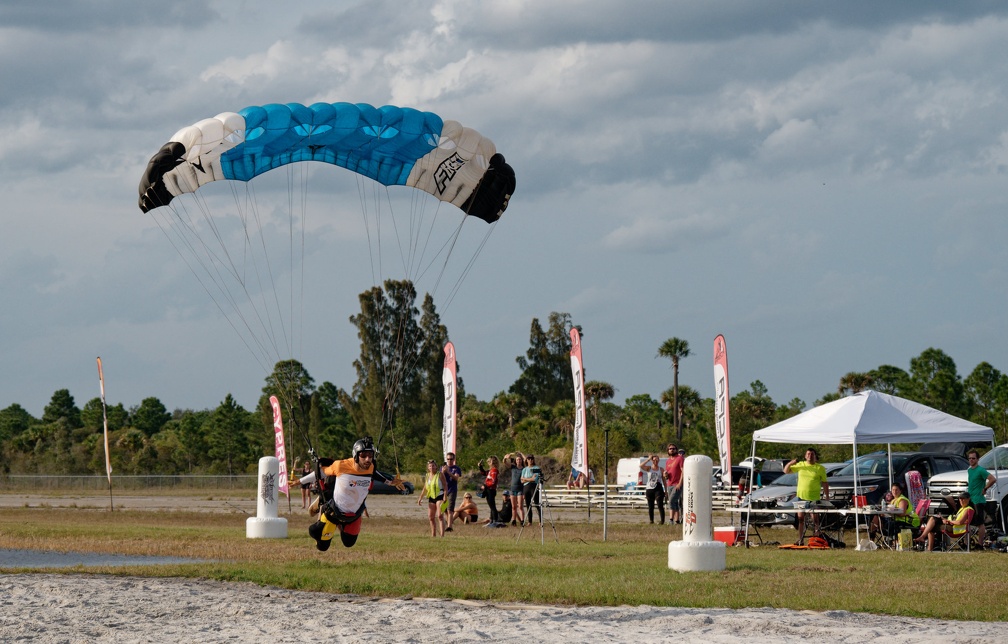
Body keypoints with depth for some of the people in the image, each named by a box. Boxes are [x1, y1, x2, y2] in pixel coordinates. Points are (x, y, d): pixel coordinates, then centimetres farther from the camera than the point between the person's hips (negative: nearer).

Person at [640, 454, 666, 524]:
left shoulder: (661, 469, 7)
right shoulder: (649, 468, 5)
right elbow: (641, 466, -14)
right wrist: (649, 459, -11)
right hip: (649, 489, 1)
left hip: (658, 489, -1)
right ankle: (651, 521, 15)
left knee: (660, 505, -11)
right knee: (650, 507, 6)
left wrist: (666, 490, 6)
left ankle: (662, 520, -14)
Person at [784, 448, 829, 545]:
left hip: (814, 497, -3)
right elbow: (786, 471, 13)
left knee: (815, 519, -1)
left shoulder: (820, 468, 2)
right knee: (800, 518, 5)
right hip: (801, 496, 3)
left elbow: (825, 484, 3)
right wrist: (790, 463, -9)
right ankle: (800, 539, 10)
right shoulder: (800, 465, 8)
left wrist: (827, 497, -2)